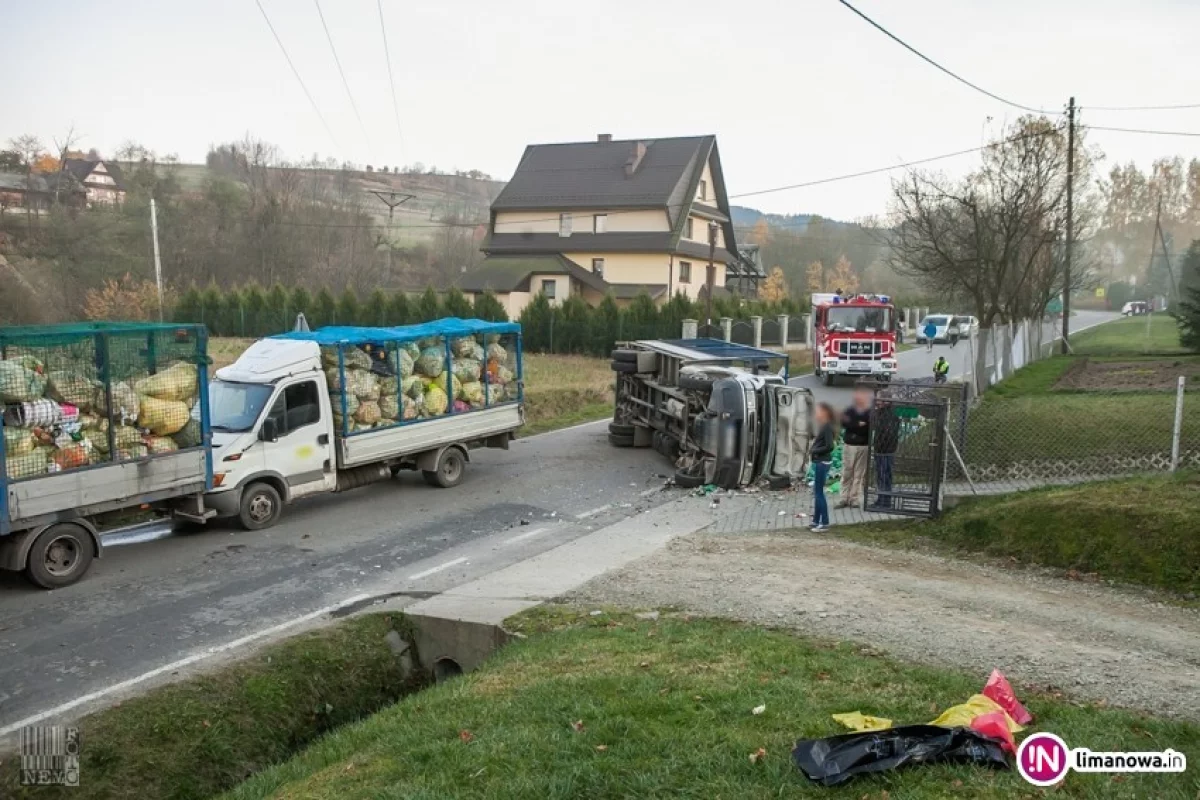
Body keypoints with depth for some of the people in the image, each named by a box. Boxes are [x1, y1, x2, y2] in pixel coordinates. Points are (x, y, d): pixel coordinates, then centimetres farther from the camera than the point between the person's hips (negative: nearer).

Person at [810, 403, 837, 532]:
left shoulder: (827, 427, -15)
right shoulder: (823, 426, 13)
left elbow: (829, 446, -21)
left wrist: (814, 451, -13)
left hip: (822, 463, -10)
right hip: (819, 462, 10)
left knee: (819, 492, -4)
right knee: (817, 492, 14)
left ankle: (824, 523, 2)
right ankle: (816, 521, 22)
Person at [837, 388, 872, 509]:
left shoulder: (870, 413, 1)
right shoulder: (849, 411, 9)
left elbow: (868, 428, -12)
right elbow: (844, 423, -7)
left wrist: (853, 426, -14)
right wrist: (859, 425, -16)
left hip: (864, 446, -2)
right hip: (849, 445, 2)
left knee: (860, 474, 0)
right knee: (846, 473, 3)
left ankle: (855, 498, 5)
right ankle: (845, 498, 8)